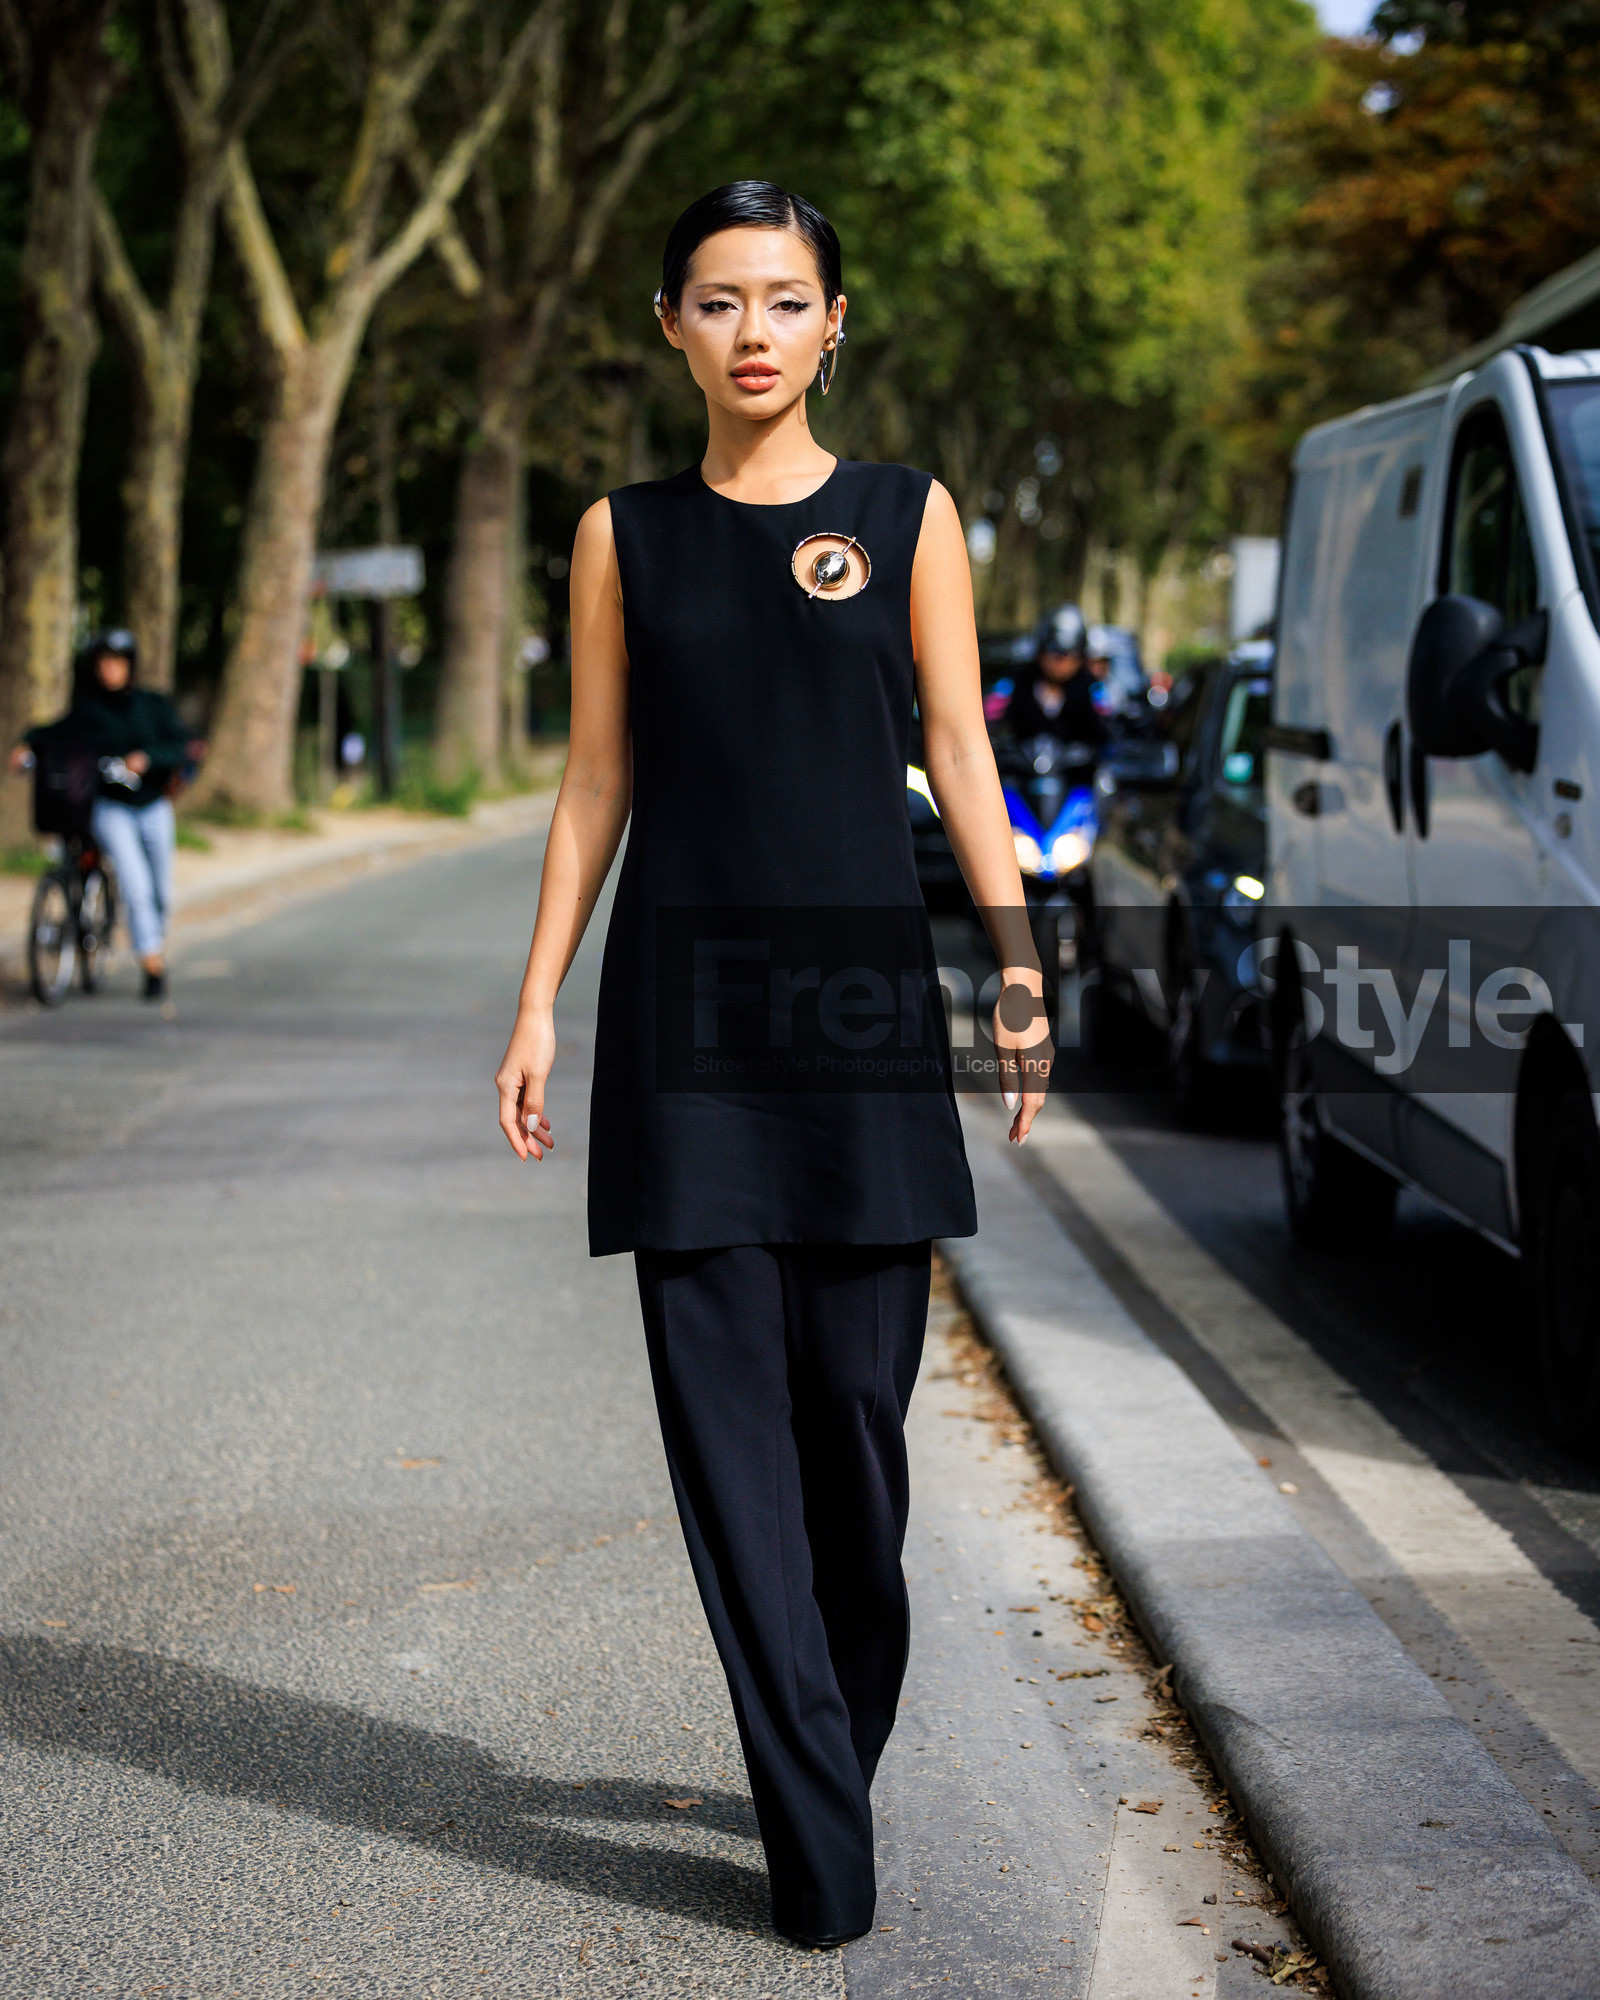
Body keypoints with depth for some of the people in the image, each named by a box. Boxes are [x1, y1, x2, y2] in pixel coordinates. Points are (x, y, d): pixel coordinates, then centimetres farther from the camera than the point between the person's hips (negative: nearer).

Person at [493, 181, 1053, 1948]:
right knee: (726, 1412, -3)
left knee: (855, 1399, 2)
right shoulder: (626, 536, 8)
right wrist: (537, 1005, 4)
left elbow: (958, 756, 5)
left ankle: (835, 1751, 25)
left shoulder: (906, 515, 7)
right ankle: (820, 1851, 1)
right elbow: (595, 782, 9)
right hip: (683, 1008, 0)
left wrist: (1018, 962, -3)